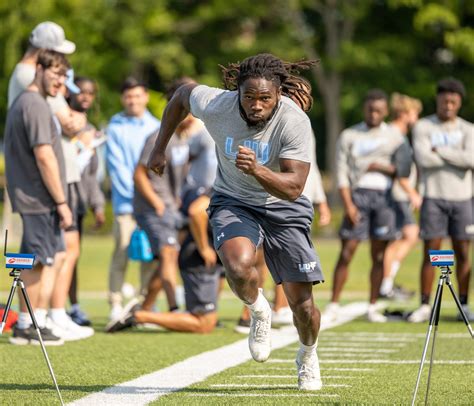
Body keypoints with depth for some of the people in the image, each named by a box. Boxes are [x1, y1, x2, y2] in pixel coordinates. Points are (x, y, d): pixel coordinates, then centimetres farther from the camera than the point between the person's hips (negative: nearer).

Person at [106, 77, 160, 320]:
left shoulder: (156, 127, 13)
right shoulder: (115, 127, 1)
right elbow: (116, 165, -4)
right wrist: (135, 192, -10)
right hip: (125, 202, -4)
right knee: (122, 251, -10)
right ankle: (116, 305, -6)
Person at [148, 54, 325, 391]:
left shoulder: (295, 121, -27)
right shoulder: (215, 104, -21)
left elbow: (293, 187, -30)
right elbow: (182, 94, 3)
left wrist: (257, 170, -47)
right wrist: (160, 147, 10)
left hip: (284, 209, 0)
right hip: (233, 202, 0)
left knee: (303, 305, -1)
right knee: (238, 265, -34)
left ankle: (308, 356, 35)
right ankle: (259, 312, 2)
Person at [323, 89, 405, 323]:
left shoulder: (395, 137, 12)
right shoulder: (349, 136, 8)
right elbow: (342, 173, 1)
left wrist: (383, 168, -8)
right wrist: (348, 205, -10)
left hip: (384, 196, 1)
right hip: (357, 195, -1)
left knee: (379, 254, 2)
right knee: (346, 252, -6)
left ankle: (372, 308, 8)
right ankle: (333, 306, -3)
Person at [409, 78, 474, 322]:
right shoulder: (423, 127, 3)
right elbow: (423, 159, -14)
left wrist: (440, 150, -10)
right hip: (434, 198, -2)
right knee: (430, 253, -3)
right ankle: (425, 306, 1)